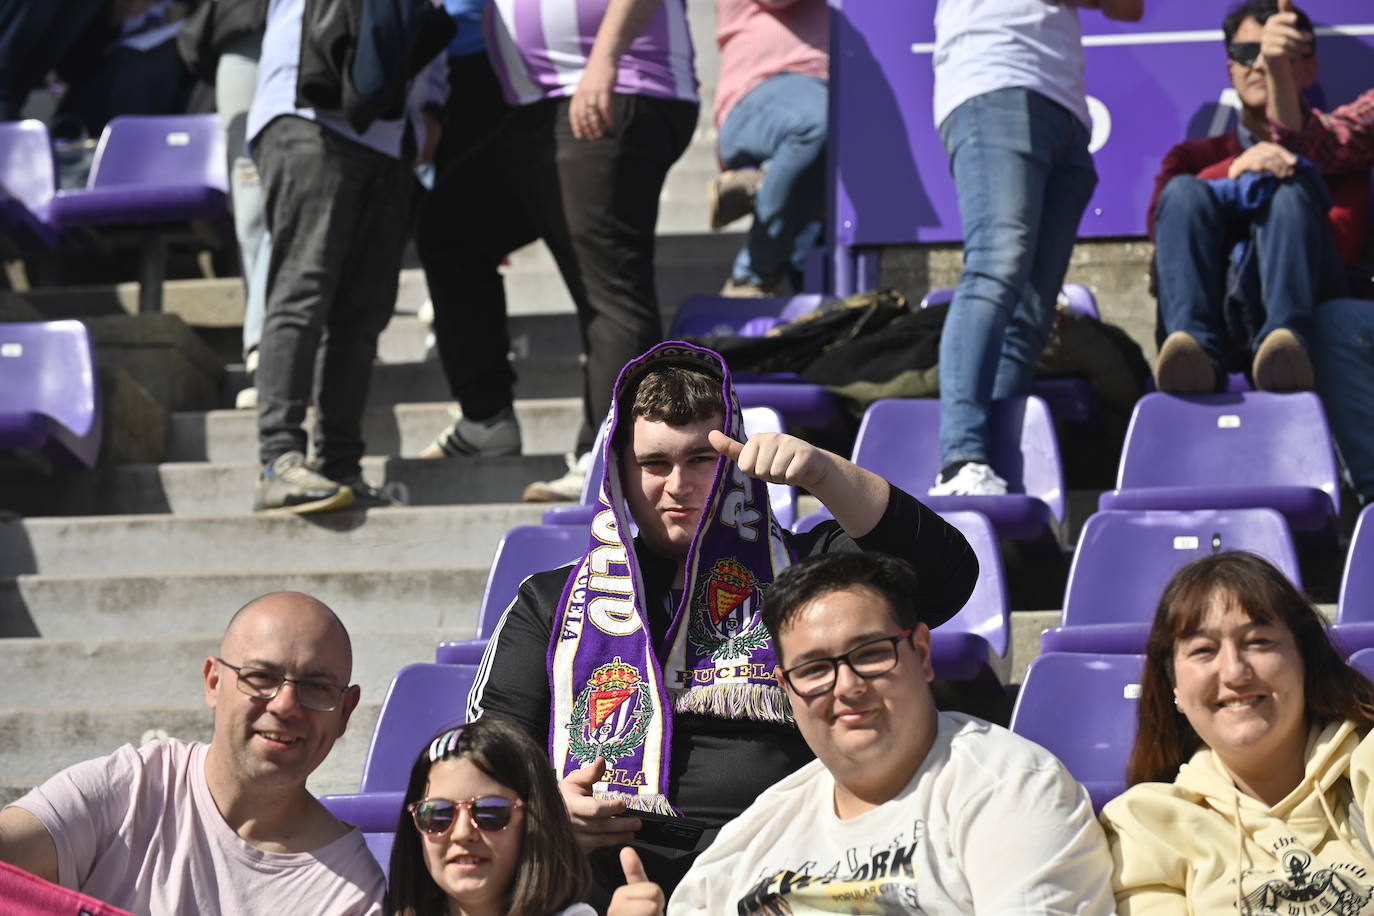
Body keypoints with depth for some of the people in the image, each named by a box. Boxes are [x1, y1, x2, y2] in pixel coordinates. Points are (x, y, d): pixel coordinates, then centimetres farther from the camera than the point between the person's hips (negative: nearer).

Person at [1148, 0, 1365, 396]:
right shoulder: (1196, 155, 30)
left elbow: (1345, 244, 5)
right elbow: (1160, 220, 5)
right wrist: (1235, 170, -12)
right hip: (1217, 319, 1)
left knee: (1291, 188, -22)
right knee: (1184, 191, -19)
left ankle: (1285, 341, -52)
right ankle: (1195, 348, -47)